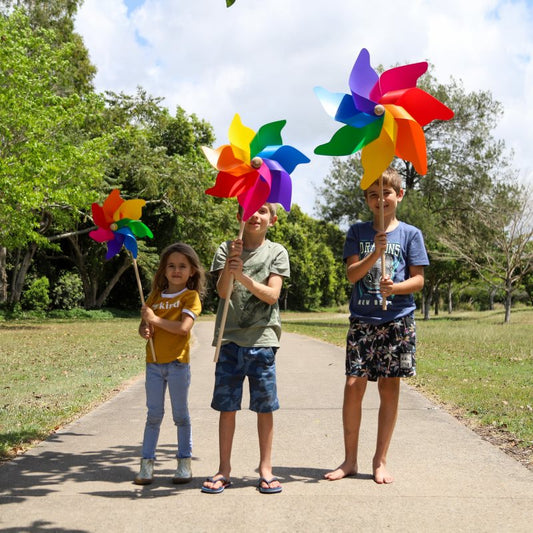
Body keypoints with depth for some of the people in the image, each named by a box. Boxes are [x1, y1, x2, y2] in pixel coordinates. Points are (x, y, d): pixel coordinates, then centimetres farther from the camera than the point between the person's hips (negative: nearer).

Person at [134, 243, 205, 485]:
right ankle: (147, 463, 12)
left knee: (180, 414, 6)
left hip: (177, 363, -4)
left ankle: (184, 462, 15)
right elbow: (143, 326, 11)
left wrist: (155, 319, -15)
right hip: (153, 363, 4)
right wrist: (145, 330, -12)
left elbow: (184, 328, -19)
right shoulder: (155, 296, 11)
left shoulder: (191, 296, -5)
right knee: (154, 415, 8)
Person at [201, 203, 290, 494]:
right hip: (230, 338, 1)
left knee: (264, 406, 2)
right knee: (227, 406, 4)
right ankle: (224, 470, 13)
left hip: (262, 339, -1)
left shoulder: (276, 252, 4)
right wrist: (230, 264, -24)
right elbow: (222, 291, -7)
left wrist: (243, 277, -20)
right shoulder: (226, 249, 6)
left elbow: (272, 295, -7)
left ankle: (266, 469, 13)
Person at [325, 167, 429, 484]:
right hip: (362, 319, 1)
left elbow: (418, 279, 1)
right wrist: (375, 253, -17)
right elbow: (352, 274, -1)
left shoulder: (410, 234, 5)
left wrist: (394, 287, -18)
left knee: (389, 387, 3)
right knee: (354, 385, -4)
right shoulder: (358, 232, 8)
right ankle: (350, 460, 10)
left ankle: (381, 460, 16)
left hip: (398, 319, -1)